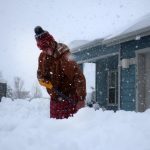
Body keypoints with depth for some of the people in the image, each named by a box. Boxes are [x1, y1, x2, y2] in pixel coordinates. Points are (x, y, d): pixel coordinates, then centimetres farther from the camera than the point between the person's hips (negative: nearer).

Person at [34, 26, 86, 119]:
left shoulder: (64, 57, -23)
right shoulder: (43, 56, 1)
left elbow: (79, 77, -27)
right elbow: (40, 73, 16)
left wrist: (81, 99, -32)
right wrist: (43, 80, -9)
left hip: (68, 98, -7)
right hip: (54, 97, 7)